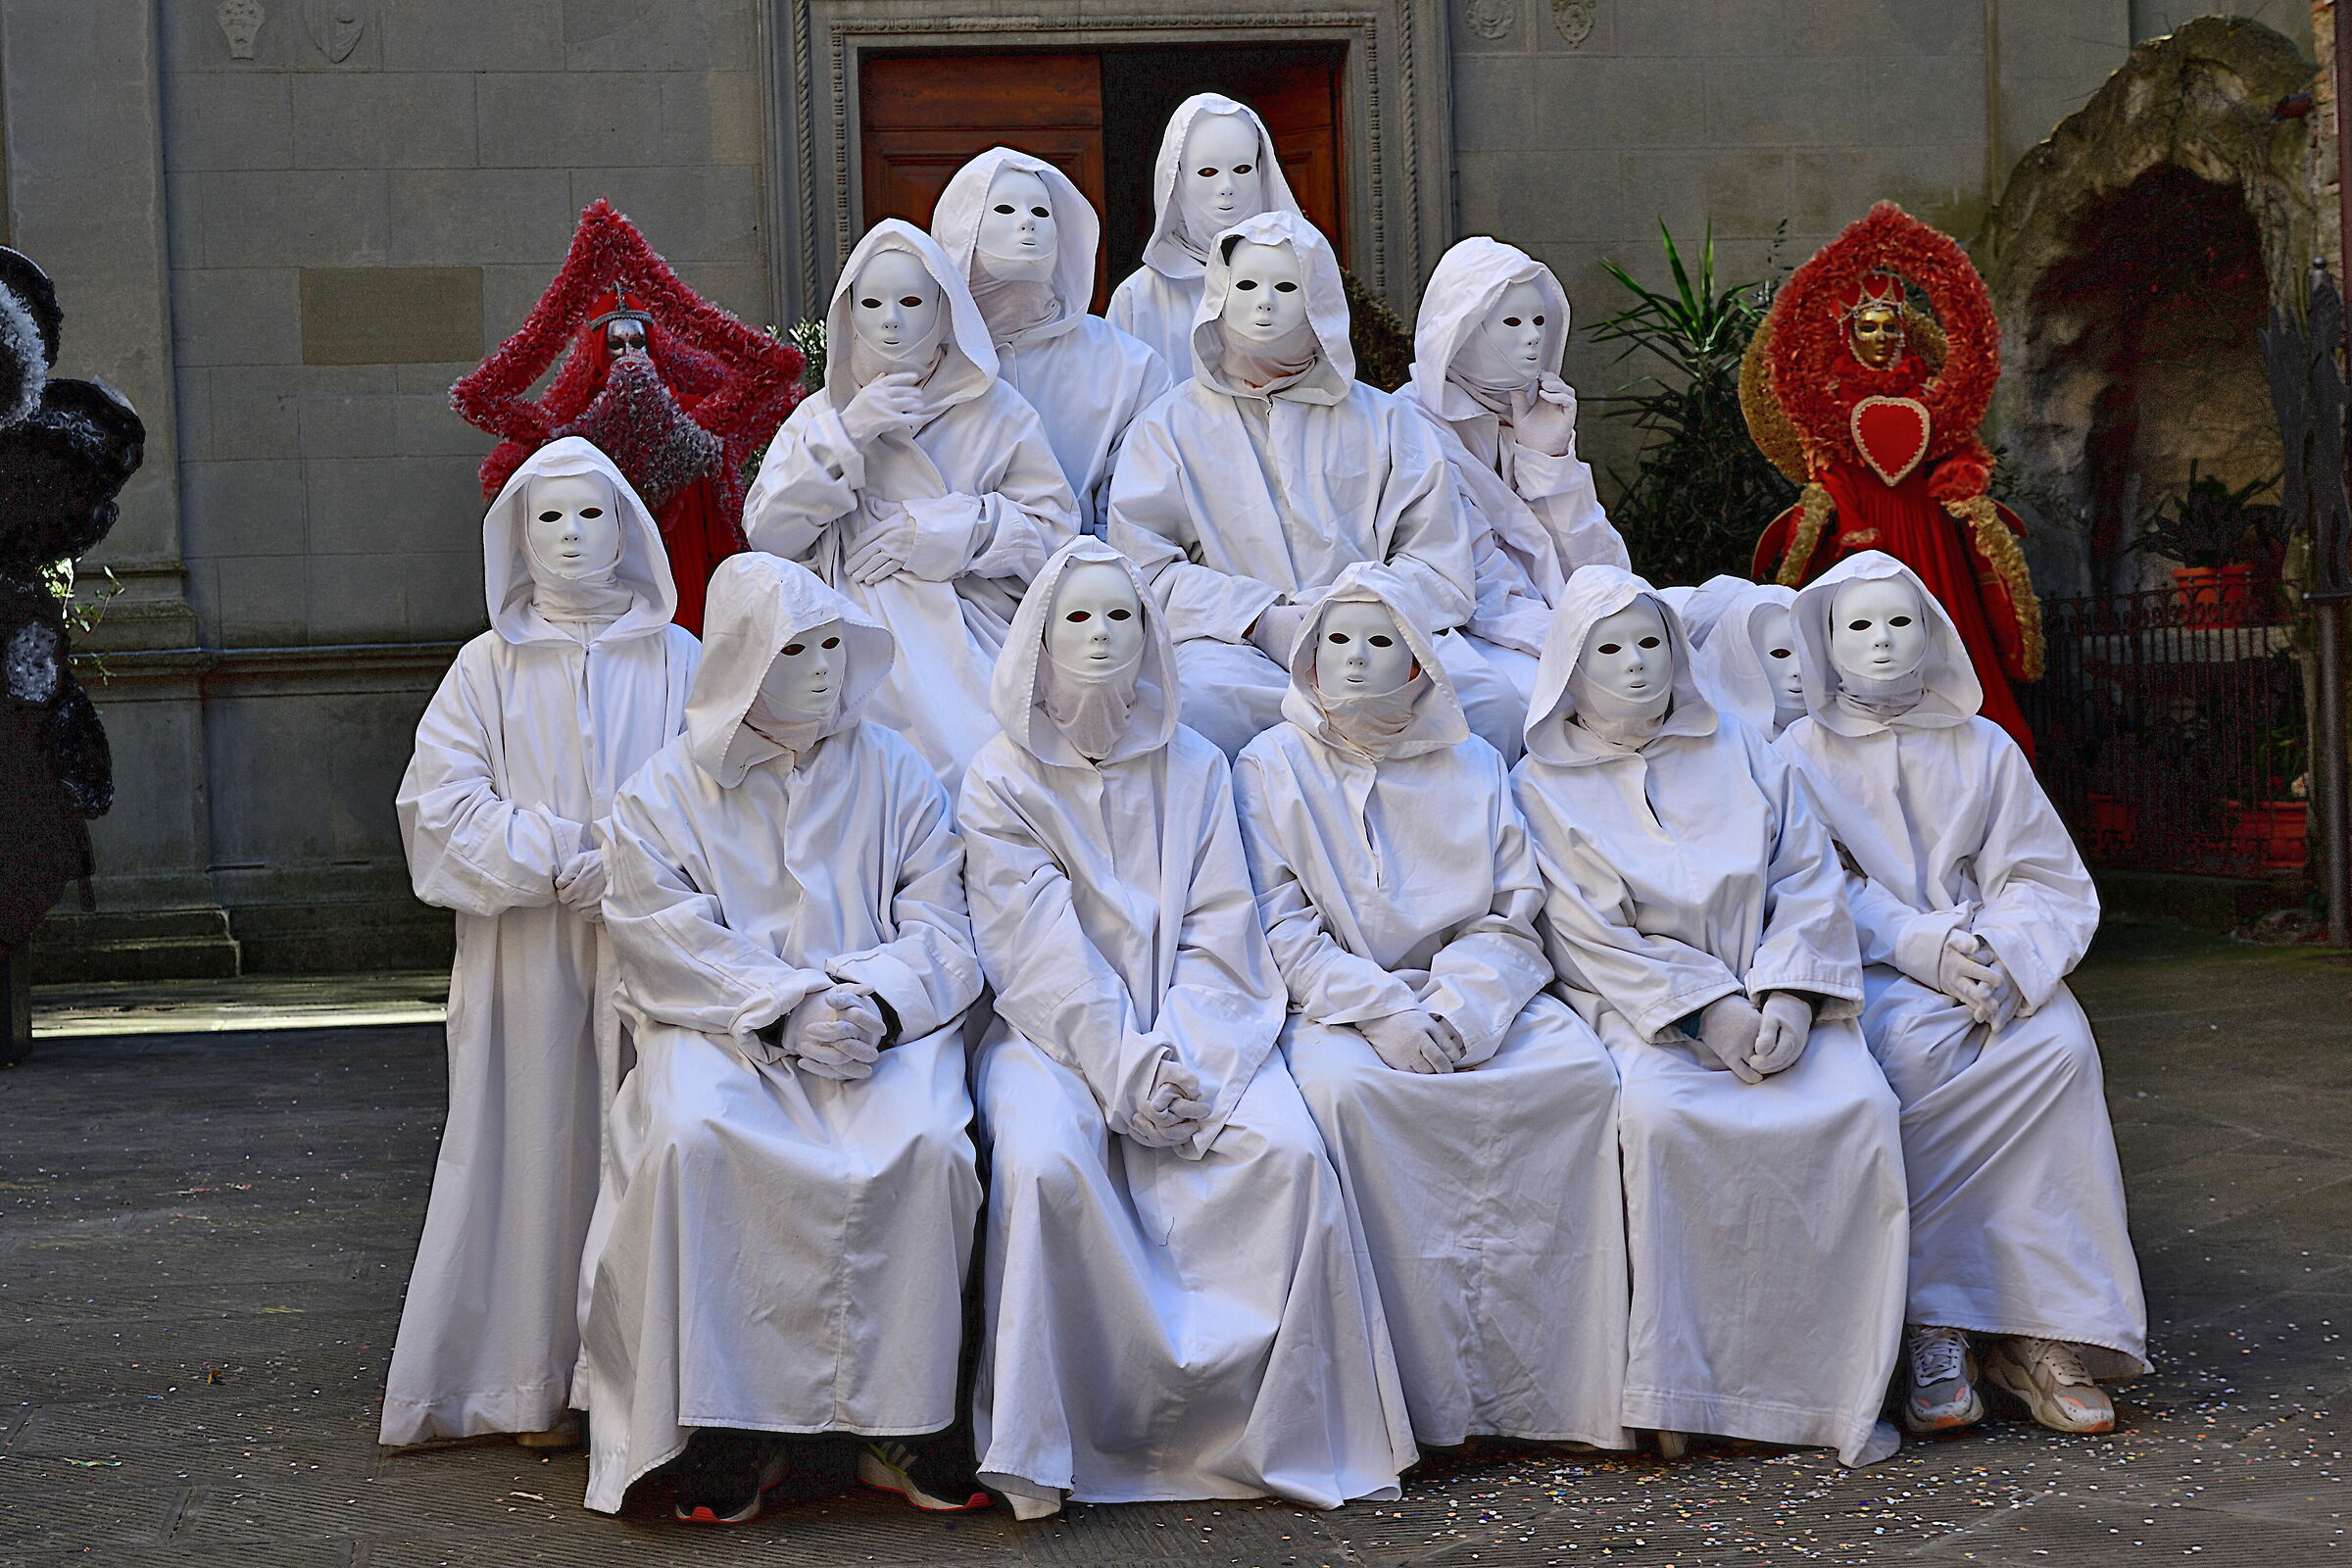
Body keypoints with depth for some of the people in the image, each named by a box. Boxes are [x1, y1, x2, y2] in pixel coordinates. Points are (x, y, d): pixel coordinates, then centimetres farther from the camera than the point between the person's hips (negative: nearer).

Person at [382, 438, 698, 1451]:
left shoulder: (674, 661, 9)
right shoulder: (489, 666, 8)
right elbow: (442, 800, 0)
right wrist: (561, 864, -10)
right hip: (526, 950, 0)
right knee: (536, 1138, -1)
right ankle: (535, 1383, 5)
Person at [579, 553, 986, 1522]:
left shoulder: (894, 773, 14)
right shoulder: (663, 794, 10)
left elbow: (942, 927, 6)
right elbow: (670, 945, -3)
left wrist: (878, 1006, -15)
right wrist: (785, 1010, -18)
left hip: (882, 1024, 1)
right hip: (721, 1028, -1)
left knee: (926, 1143, -31)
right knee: (692, 1141, -33)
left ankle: (901, 1417, -18)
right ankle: (730, 1427, -23)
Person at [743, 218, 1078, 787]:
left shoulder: (994, 410, 11)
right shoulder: (822, 414, 16)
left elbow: (1056, 526, 5)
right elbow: (765, 534, 3)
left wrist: (943, 531, -6)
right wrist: (847, 434, -5)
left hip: (968, 627, -1)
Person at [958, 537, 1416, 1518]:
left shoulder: (1194, 769, 13)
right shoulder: (1002, 777, 4)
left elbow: (1218, 927, 4)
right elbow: (1038, 945, -6)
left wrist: (1183, 1059, -13)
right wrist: (1121, 1066, -18)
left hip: (1191, 1030, 2)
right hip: (1054, 1030, -2)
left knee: (1288, 1148, -24)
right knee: (1046, 1162, -32)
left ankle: (1275, 1424, -15)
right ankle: (1044, 1447, -22)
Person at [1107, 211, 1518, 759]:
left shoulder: (1384, 421, 19)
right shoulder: (1170, 426, 15)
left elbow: (1438, 563, 10)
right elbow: (1144, 568, 2)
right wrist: (1264, 620, -12)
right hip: (1232, 640, -2)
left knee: (1492, 702, -28)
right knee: (1203, 701, -39)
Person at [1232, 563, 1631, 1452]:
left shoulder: (1473, 767, 15)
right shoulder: (1272, 766, 8)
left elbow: (1510, 915, 7)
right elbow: (1282, 926, -2)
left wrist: (1455, 1011, -13)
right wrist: (1382, 1011, -17)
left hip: (1469, 999, 3)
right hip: (1334, 1004, -3)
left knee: (1581, 1070, -25)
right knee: (1346, 1087, -36)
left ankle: (1557, 1385, -21)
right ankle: (1418, 1394, -31)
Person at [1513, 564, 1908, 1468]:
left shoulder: (1742, 757, 17)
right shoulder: (1544, 786, 8)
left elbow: (1809, 881, 9)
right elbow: (1587, 935, -3)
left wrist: (1786, 995, -10)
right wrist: (1706, 1009, -14)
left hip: (1773, 997, 3)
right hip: (1641, 1009, -2)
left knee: (1859, 1107, -26)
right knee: (1661, 1116, -35)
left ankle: (1839, 1383, -20)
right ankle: (1680, 1386, -26)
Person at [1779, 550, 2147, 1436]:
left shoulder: (1984, 749, 16)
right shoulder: (1804, 754, 11)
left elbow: (2047, 880, 8)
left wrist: (2006, 956, -14)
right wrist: (1917, 946, -18)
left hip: (1987, 958, 2)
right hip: (1866, 974, -2)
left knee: (2061, 1040, -31)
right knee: (1919, 1045, -37)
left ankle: (2040, 1330, -30)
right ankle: (1934, 1322, -33)